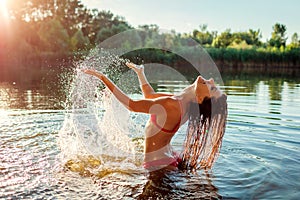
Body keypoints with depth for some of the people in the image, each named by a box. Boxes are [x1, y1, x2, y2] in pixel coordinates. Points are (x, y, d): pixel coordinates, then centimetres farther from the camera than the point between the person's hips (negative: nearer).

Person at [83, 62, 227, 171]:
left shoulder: (171, 105, -32)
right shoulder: (184, 102, -5)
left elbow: (132, 105, -26)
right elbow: (149, 95, 9)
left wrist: (102, 77, -22)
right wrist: (139, 71, 13)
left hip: (157, 161, -9)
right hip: (166, 155, 9)